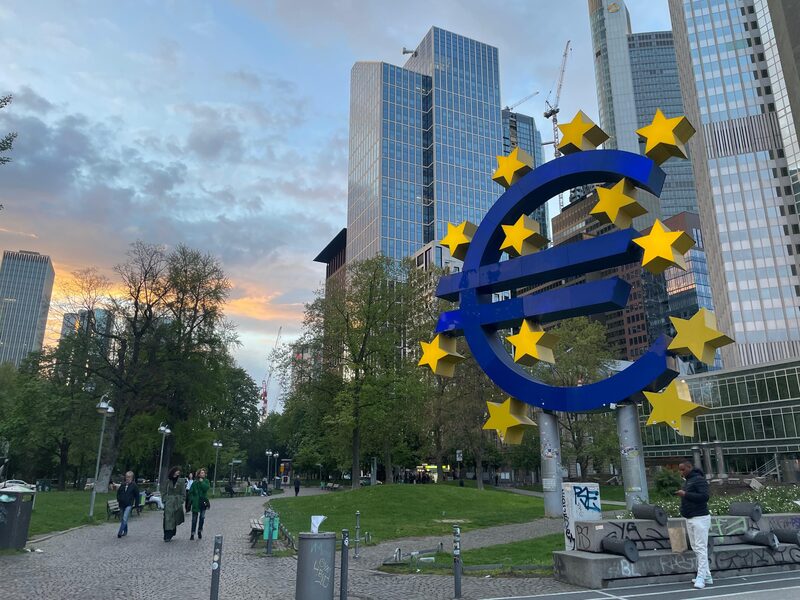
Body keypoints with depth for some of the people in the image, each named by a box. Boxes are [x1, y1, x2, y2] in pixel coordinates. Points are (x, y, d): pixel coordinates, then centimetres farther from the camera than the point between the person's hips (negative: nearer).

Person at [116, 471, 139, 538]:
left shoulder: (134, 486, -4)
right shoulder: (123, 485, 6)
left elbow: (137, 495, 1)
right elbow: (118, 492, 21)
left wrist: (136, 504, 0)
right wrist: (118, 499, 7)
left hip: (129, 505, -5)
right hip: (122, 504, 5)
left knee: (125, 519, -17)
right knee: (122, 519, 13)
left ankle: (120, 532, -17)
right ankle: (125, 531, 28)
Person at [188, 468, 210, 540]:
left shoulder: (206, 481, 6)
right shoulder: (195, 482, 1)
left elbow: (206, 488, -13)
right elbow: (190, 492, 2)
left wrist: (202, 482, -10)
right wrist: (192, 500, -8)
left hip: (203, 501, 1)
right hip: (196, 502, -1)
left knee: (202, 517, 2)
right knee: (194, 518, 2)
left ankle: (199, 531, 19)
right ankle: (192, 534, 10)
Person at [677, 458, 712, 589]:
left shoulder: (699, 479, -10)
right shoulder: (688, 481, 18)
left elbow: (704, 496, -23)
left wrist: (685, 494, -23)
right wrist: (682, 495, 10)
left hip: (700, 518, -9)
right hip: (689, 519, 9)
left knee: (701, 548, -9)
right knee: (696, 548, 9)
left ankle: (701, 577, -9)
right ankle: (707, 577, 15)